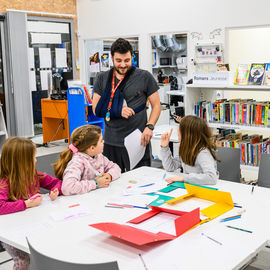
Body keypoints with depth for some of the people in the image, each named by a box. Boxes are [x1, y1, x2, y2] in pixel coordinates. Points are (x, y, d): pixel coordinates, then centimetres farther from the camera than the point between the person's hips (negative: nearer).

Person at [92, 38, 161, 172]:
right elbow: (96, 109, 6)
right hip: (111, 143, 2)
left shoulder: (144, 77, 2)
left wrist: (149, 126, -12)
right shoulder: (102, 79, 9)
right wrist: (118, 111, -11)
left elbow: (156, 105, 4)